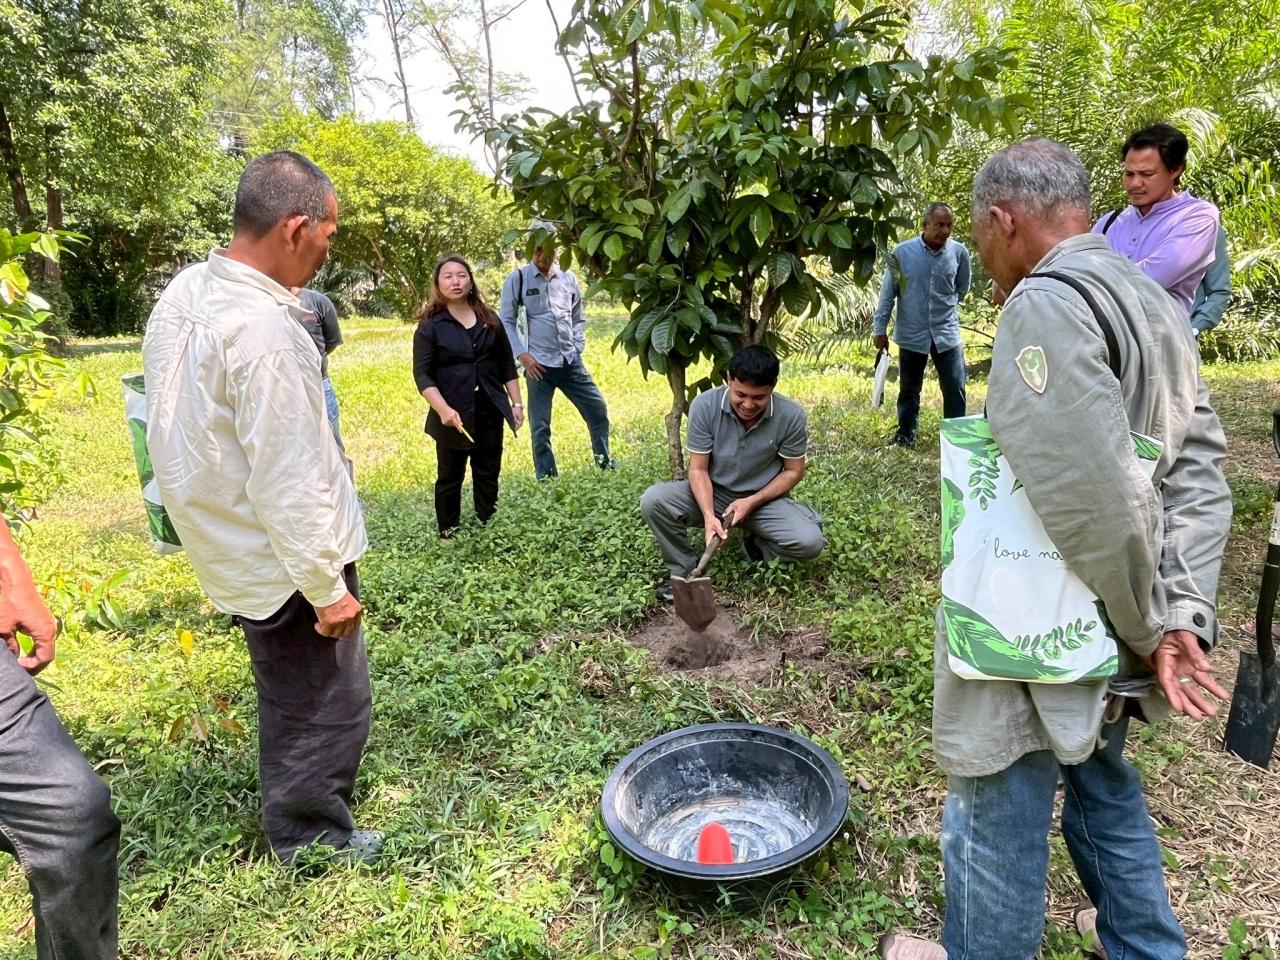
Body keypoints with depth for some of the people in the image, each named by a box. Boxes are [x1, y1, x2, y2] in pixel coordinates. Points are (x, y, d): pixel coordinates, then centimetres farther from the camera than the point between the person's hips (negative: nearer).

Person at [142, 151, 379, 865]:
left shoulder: (186, 291, 1)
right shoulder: (265, 332, -29)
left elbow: (185, 425, 9)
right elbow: (288, 486, -27)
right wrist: (327, 588, -16)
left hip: (230, 547, 10)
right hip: (285, 562, -10)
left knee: (291, 696, 28)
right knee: (326, 707, 11)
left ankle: (301, 814, 49)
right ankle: (315, 843, 32)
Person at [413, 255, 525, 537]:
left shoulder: (489, 319, 7)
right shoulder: (430, 325, -4)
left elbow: (507, 365, 11)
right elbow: (422, 374, -10)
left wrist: (516, 402, 6)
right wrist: (443, 410, -22)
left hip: (490, 411, 3)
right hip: (453, 415, -3)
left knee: (488, 475, 10)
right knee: (450, 478, 7)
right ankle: (448, 535, 19)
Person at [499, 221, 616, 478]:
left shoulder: (568, 278, 9)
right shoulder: (517, 279, -2)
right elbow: (505, 322, -1)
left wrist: (578, 347, 6)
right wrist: (522, 355, -9)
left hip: (571, 362, 4)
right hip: (539, 365, -3)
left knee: (597, 408, 6)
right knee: (539, 425, 2)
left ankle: (604, 460, 25)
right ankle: (546, 477, 15)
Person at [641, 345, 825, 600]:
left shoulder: (791, 415, -18)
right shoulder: (704, 406, -19)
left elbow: (793, 471, -6)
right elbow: (698, 469, -14)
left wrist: (752, 502, -18)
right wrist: (708, 515, -30)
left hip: (763, 498, 0)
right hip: (712, 493, 1)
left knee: (810, 542, -27)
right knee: (653, 500, -26)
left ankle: (758, 548, 6)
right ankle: (686, 571, -6)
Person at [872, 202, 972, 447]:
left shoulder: (959, 252, -4)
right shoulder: (902, 252, -9)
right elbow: (887, 293, -2)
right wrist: (880, 329, 0)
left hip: (947, 334, 1)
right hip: (911, 335, -1)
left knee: (955, 390, 1)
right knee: (909, 390, 13)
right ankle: (905, 437, 27)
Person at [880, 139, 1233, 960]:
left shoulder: (1045, 305, -22)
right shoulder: (1153, 302, 7)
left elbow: (1094, 501, -29)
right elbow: (1200, 469, 1)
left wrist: (1147, 625, -14)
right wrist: (1181, 616, -6)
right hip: (1100, 637, 9)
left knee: (999, 825, 13)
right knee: (1105, 792, 28)